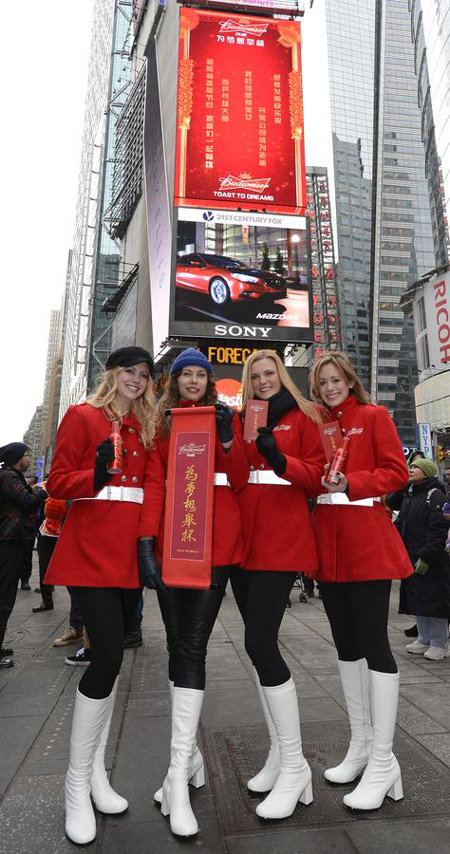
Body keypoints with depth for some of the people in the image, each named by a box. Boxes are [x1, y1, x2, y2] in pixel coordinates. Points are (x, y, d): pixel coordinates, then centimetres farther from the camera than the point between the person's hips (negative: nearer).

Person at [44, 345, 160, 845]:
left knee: (109, 657, 12)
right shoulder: (82, 417, 0)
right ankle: (77, 785, 11)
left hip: (132, 553, 6)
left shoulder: (145, 428, 17)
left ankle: (95, 772, 28)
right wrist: (96, 476, -21)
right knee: (108, 657, -11)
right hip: (92, 552, -6)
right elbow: (58, 484, -4)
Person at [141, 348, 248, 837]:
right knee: (178, 646, 9)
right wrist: (147, 537, -10)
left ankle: (178, 773, 1)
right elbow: (154, 481, 2)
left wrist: (227, 440, -13)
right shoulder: (160, 421, 12)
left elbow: (240, 480, 3)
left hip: (216, 543, -2)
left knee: (191, 646, -7)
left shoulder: (225, 418, 8)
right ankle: (189, 756, 26)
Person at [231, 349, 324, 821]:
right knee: (258, 643, 10)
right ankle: (278, 752, 28)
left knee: (260, 642, -11)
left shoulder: (301, 417, 4)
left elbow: (317, 474, -2)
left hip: (283, 542, -5)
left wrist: (280, 461, -19)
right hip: (245, 541, 6)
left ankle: (294, 765, 7)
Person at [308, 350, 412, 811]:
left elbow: (397, 472, -7)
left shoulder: (374, 417, 0)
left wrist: (350, 482, -19)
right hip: (328, 544, 6)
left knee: (373, 643, -3)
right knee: (346, 644, 13)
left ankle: (383, 761, 12)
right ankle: (360, 746, 29)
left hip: (367, 543, -6)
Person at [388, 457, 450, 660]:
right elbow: (400, 525, 18)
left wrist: (426, 557, -22)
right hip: (412, 559, 8)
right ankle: (424, 639, 27)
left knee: (434, 599, 0)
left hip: (431, 560, -8)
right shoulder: (408, 496, 14)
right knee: (416, 599, 14)